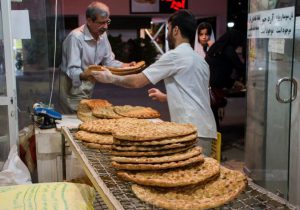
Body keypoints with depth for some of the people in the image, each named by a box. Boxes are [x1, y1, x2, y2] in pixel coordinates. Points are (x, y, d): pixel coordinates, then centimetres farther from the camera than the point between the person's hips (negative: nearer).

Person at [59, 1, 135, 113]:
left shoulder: (102, 35, 1)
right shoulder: (76, 37, -23)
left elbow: (108, 61, 6)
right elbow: (72, 70, -26)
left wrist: (125, 66, -11)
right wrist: (84, 75, -47)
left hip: (88, 86, 7)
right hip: (72, 87, -7)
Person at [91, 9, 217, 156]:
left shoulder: (175, 55, -8)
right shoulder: (200, 60, 18)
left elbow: (137, 81, -6)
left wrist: (111, 78, 9)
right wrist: (164, 97, 34)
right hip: (205, 129, 8)